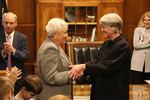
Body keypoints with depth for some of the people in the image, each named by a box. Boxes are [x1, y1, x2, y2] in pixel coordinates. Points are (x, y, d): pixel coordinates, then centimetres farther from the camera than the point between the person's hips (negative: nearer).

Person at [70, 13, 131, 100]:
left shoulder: (122, 46, -17)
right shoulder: (107, 44, 10)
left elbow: (106, 67, -23)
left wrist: (84, 66, -24)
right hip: (100, 90, 8)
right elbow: (96, 62, 4)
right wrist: (82, 70, -15)